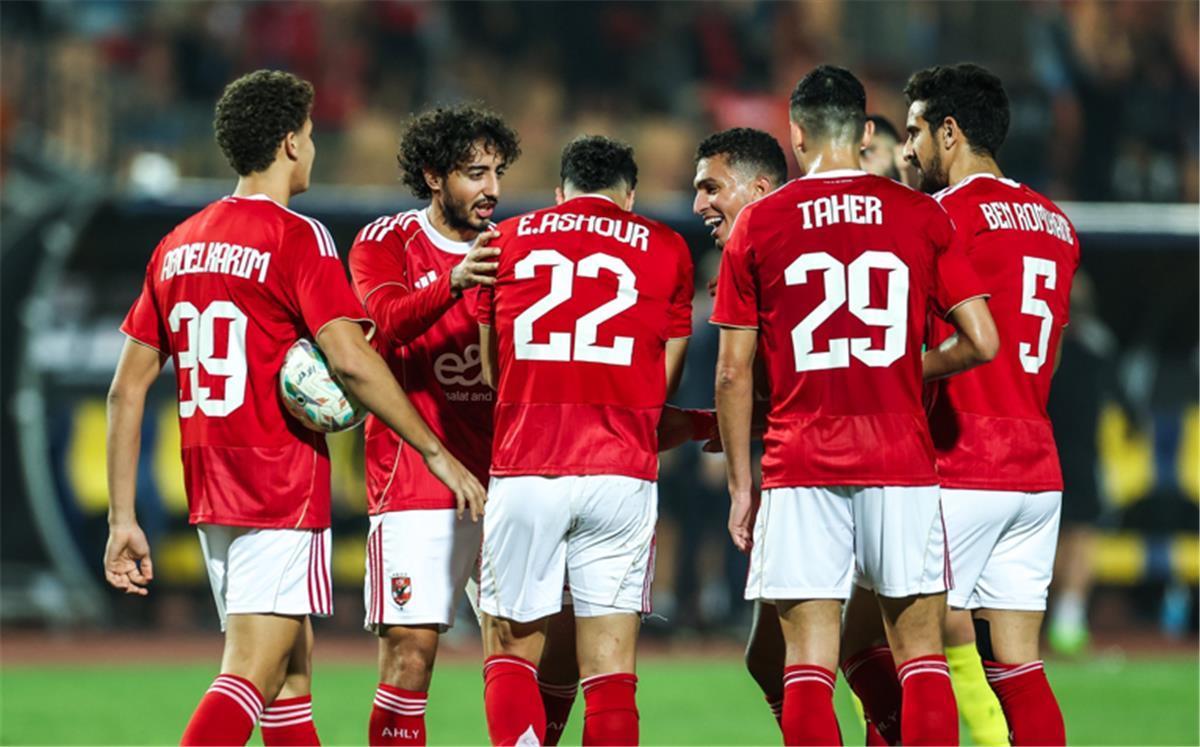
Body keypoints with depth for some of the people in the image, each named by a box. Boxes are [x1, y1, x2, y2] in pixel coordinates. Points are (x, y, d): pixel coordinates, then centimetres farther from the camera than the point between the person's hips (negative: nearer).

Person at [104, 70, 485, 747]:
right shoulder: (297, 238, -9)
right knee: (252, 673, -12)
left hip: (209, 489, 8)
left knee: (293, 663, 18)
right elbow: (350, 360, -20)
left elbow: (127, 390, 11)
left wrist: (123, 520, 12)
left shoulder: (178, 246, 12)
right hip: (284, 488, -8)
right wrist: (436, 454, -14)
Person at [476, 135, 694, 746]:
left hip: (524, 473, 0)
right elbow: (663, 384, 13)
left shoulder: (507, 241, 12)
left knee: (510, 652, 10)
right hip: (622, 474, 0)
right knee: (610, 668, 3)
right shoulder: (664, 249, 10)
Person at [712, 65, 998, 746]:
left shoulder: (758, 224, 3)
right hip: (902, 460, 0)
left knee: (808, 665, 0)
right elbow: (982, 342, -1)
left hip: (801, 466, 0)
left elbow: (733, 373, 3)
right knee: (922, 656, 6)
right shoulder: (922, 217, 3)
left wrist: (741, 486, 10)